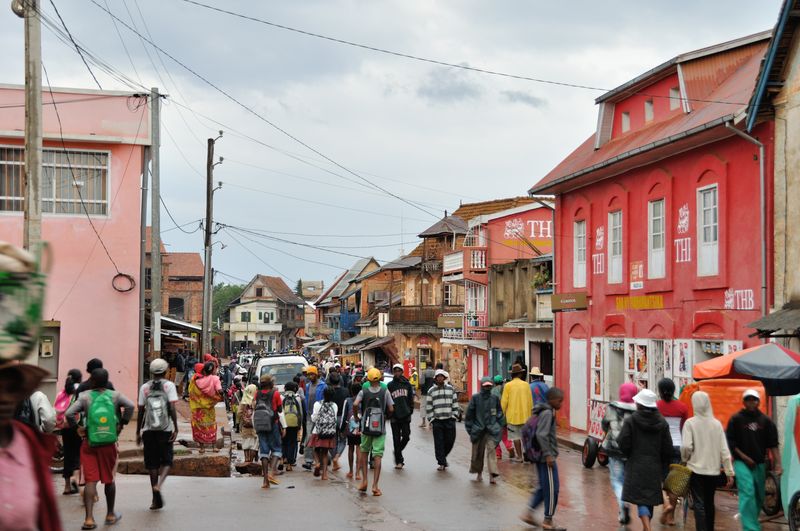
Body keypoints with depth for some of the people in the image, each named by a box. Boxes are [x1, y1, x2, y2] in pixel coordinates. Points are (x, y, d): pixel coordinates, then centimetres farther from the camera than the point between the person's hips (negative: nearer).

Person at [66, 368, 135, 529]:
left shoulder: (85, 397, -3)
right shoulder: (115, 395, 1)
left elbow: (69, 413, -13)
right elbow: (130, 406, -14)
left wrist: (77, 428, -1)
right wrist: (122, 424, -3)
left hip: (89, 443, -1)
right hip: (109, 444, 1)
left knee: (90, 481, -1)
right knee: (109, 479, 15)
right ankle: (110, 515, 26)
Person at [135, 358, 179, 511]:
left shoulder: (145, 387, 5)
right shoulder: (169, 385, -2)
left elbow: (141, 411, 5)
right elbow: (172, 408, -10)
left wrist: (138, 432, 11)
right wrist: (175, 428, -8)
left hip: (149, 430, 2)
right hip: (166, 430, -2)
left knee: (152, 464, 7)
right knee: (166, 461, 9)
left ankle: (156, 499, 6)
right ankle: (159, 485, -20)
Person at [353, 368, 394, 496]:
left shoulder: (363, 392, -1)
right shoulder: (385, 392, -2)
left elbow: (355, 404, -15)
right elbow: (391, 409, -5)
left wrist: (356, 416, 2)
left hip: (366, 427, 1)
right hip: (380, 428, -1)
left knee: (364, 452, 19)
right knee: (377, 456, -1)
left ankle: (364, 480, 14)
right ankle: (375, 485, -5)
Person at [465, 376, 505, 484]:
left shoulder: (495, 398, 3)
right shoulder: (475, 398, -1)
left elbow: (500, 414, 13)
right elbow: (469, 414, 4)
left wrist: (500, 426, 8)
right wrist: (470, 429, 3)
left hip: (492, 429, 0)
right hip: (478, 429, 0)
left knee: (491, 449, -13)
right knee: (478, 452, 10)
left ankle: (492, 475, -17)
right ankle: (479, 473, 29)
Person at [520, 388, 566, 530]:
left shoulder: (542, 412, 13)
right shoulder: (547, 413, -16)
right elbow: (541, 435, -25)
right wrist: (548, 454, -22)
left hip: (540, 456, 10)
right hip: (546, 457, -10)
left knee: (543, 487, 16)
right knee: (552, 488, -1)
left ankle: (528, 513, 15)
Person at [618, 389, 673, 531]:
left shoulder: (630, 421, -11)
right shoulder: (662, 423, 2)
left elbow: (623, 444, -13)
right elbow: (667, 448, 2)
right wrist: (664, 465, 14)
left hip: (636, 466, -4)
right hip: (655, 467, 4)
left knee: (640, 498, -4)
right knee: (650, 497, 16)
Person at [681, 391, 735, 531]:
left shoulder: (690, 423, -9)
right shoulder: (717, 423, 1)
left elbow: (686, 446, -17)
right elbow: (724, 450, -1)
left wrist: (685, 459, 4)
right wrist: (729, 472, 2)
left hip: (696, 469, -4)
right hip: (713, 470, 4)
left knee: (699, 504, -3)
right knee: (709, 503, 18)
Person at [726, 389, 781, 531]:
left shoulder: (766, 421, 4)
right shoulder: (736, 419, -2)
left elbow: (773, 444, 2)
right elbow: (730, 442, -1)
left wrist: (777, 463, -9)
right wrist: (744, 457, -9)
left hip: (760, 464, 4)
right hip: (742, 463, -4)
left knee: (759, 496, 13)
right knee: (748, 494, -18)